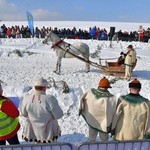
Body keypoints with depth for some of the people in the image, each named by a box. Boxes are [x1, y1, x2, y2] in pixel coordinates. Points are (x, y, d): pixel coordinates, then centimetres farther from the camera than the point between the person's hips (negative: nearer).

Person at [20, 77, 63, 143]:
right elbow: (59, 115, -20)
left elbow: (24, 113, -1)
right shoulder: (49, 99, -30)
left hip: (33, 132, 3)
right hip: (49, 132, -3)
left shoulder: (26, 99, -18)